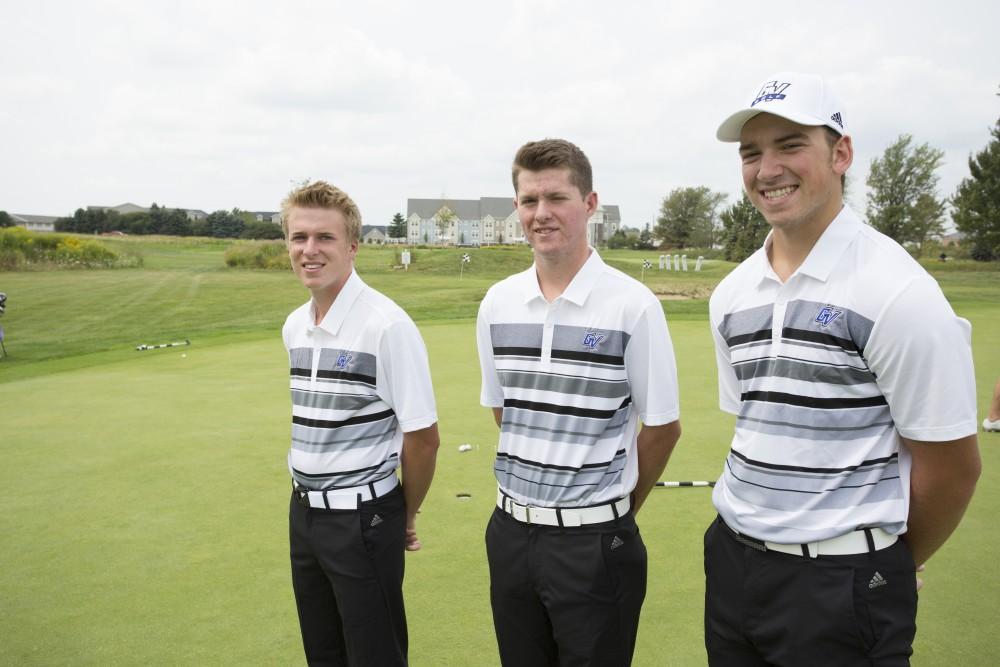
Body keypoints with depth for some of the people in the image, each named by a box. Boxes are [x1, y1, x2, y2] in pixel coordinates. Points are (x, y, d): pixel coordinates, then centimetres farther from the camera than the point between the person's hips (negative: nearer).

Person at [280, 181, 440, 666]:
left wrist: (405, 517, -3)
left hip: (362, 518, -7)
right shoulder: (294, 326, 6)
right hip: (303, 512, 7)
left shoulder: (387, 325, -18)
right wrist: (306, 501, 13)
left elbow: (422, 437, -15)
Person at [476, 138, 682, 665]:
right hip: (511, 531, 5)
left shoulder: (633, 305, -12)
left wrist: (616, 506, 6)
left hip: (594, 542, -4)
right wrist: (533, 484, 12)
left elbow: (662, 427, -4)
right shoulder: (497, 303, 2)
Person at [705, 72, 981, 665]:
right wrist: (751, 539, 11)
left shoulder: (896, 291, -14)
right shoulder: (731, 294, 6)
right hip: (732, 560, 6)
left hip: (842, 586, -5)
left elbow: (951, 464, -9)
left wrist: (885, 567, 3)